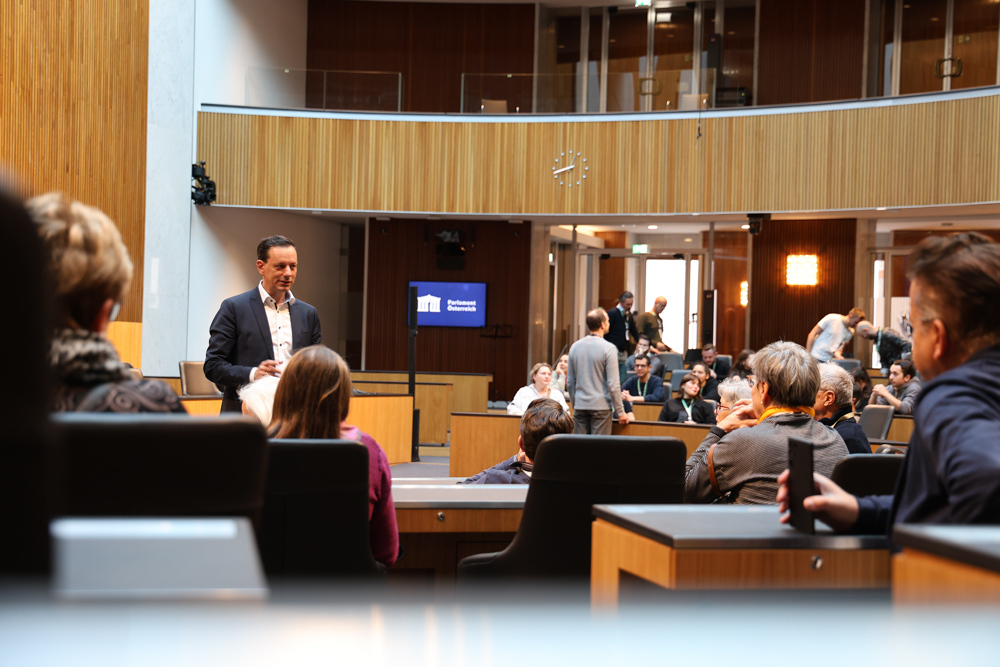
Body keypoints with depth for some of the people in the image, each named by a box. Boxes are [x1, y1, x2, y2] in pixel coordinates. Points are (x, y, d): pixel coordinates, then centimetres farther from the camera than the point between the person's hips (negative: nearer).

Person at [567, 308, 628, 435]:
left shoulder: (575, 347, 7)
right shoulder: (608, 348, -10)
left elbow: (570, 382, 13)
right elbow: (613, 385, -12)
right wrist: (620, 412, -5)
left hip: (580, 407, 5)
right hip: (601, 406, -5)